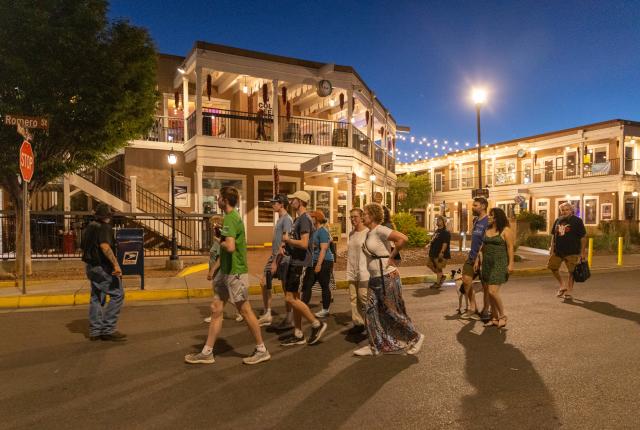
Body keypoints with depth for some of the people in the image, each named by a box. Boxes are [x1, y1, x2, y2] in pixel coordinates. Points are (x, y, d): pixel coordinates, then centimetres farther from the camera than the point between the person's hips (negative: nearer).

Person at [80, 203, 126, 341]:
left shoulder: (89, 227, 14)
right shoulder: (105, 228, -14)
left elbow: (83, 247, 23)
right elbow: (104, 246, -30)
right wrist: (116, 264, -34)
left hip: (91, 266, 10)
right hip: (102, 267, -10)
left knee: (96, 298, 14)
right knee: (117, 294, -6)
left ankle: (95, 331, 18)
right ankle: (108, 329, -6)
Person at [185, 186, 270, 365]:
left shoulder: (230, 219, -18)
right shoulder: (233, 216, 13)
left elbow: (230, 247, -32)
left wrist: (220, 241, -13)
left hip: (235, 272, -10)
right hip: (226, 270, 10)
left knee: (245, 311, 1)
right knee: (216, 309, 11)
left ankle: (262, 350, 14)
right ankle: (207, 352, 19)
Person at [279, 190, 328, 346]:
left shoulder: (304, 219, -15)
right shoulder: (298, 219, 16)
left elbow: (304, 244, -25)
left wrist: (287, 239, -11)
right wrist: (287, 246, 9)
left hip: (300, 263, -10)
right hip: (294, 262, 10)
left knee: (291, 298, -9)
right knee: (294, 298, 11)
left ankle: (317, 324, 2)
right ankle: (298, 335, 19)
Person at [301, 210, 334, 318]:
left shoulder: (323, 231, -13)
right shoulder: (313, 231, 14)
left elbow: (323, 249, -20)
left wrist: (319, 264, -23)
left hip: (324, 262, -9)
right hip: (313, 262, 9)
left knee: (325, 286, 1)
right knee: (306, 284, 5)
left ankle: (325, 310, 10)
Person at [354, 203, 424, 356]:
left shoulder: (379, 230, -17)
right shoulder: (369, 233, 11)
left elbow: (403, 238, -28)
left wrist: (391, 258, -19)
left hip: (387, 279, -9)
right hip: (374, 279, 9)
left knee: (393, 312, 3)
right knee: (371, 312, 8)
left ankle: (416, 337, 23)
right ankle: (375, 346, 17)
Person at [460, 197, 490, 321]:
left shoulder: (488, 222, -16)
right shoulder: (476, 220, 11)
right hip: (472, 256, 8)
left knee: (485, 285, 6)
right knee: (466, 280, 2)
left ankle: (485, 311, 19)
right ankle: (473, 308, 14)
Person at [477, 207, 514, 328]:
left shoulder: (506, 230, -6)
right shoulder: (487, 230, 14)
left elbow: (510, 248, -10)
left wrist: (511, 264, -16)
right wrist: (478, 258, 14)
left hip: (499, 264, -7)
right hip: (487, 263, 7)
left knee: (493, 291, -13)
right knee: (490, 292, 8)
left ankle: (502, 316, 7)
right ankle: (494, 318, 18)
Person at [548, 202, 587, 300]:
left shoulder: (577, 221, -4)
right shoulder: (558, 221, 11)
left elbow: (583, 237, -5)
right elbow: (553, 235, 16)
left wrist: (583, 252, -8)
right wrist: (552, 249, 9)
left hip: (572, 252, -5)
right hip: (558, 250, 5)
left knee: (571, 272, 0)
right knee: (552, 267, 6)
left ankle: (569, 292, 12)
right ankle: (562, 285, 25)